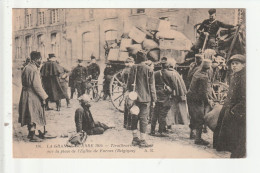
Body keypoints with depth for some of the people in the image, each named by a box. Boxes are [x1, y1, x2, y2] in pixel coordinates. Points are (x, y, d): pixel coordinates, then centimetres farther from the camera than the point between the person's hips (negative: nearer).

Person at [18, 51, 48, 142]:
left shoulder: (26, 68, 10)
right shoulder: (34, 70, -19)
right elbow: (37, 86, -21)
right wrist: (44, 97, -13)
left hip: (25, 93, 9)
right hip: (33, 95, -9)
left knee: (30, 116, 18)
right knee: (34, 116, -2)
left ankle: (30, 133, 29)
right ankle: (32, 136, 3)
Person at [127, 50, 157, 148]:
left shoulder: (133, 68, 2)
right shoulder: (149, 70, -6)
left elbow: (129, 83, 7)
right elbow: (151, 86, -3)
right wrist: (153, 99, 2)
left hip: (134, 97, 4)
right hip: (145, 98, -3)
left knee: (134, 117, 13)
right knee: (143, 118, -1)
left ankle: (135, 138, 20)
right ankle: (142, 141, 1)